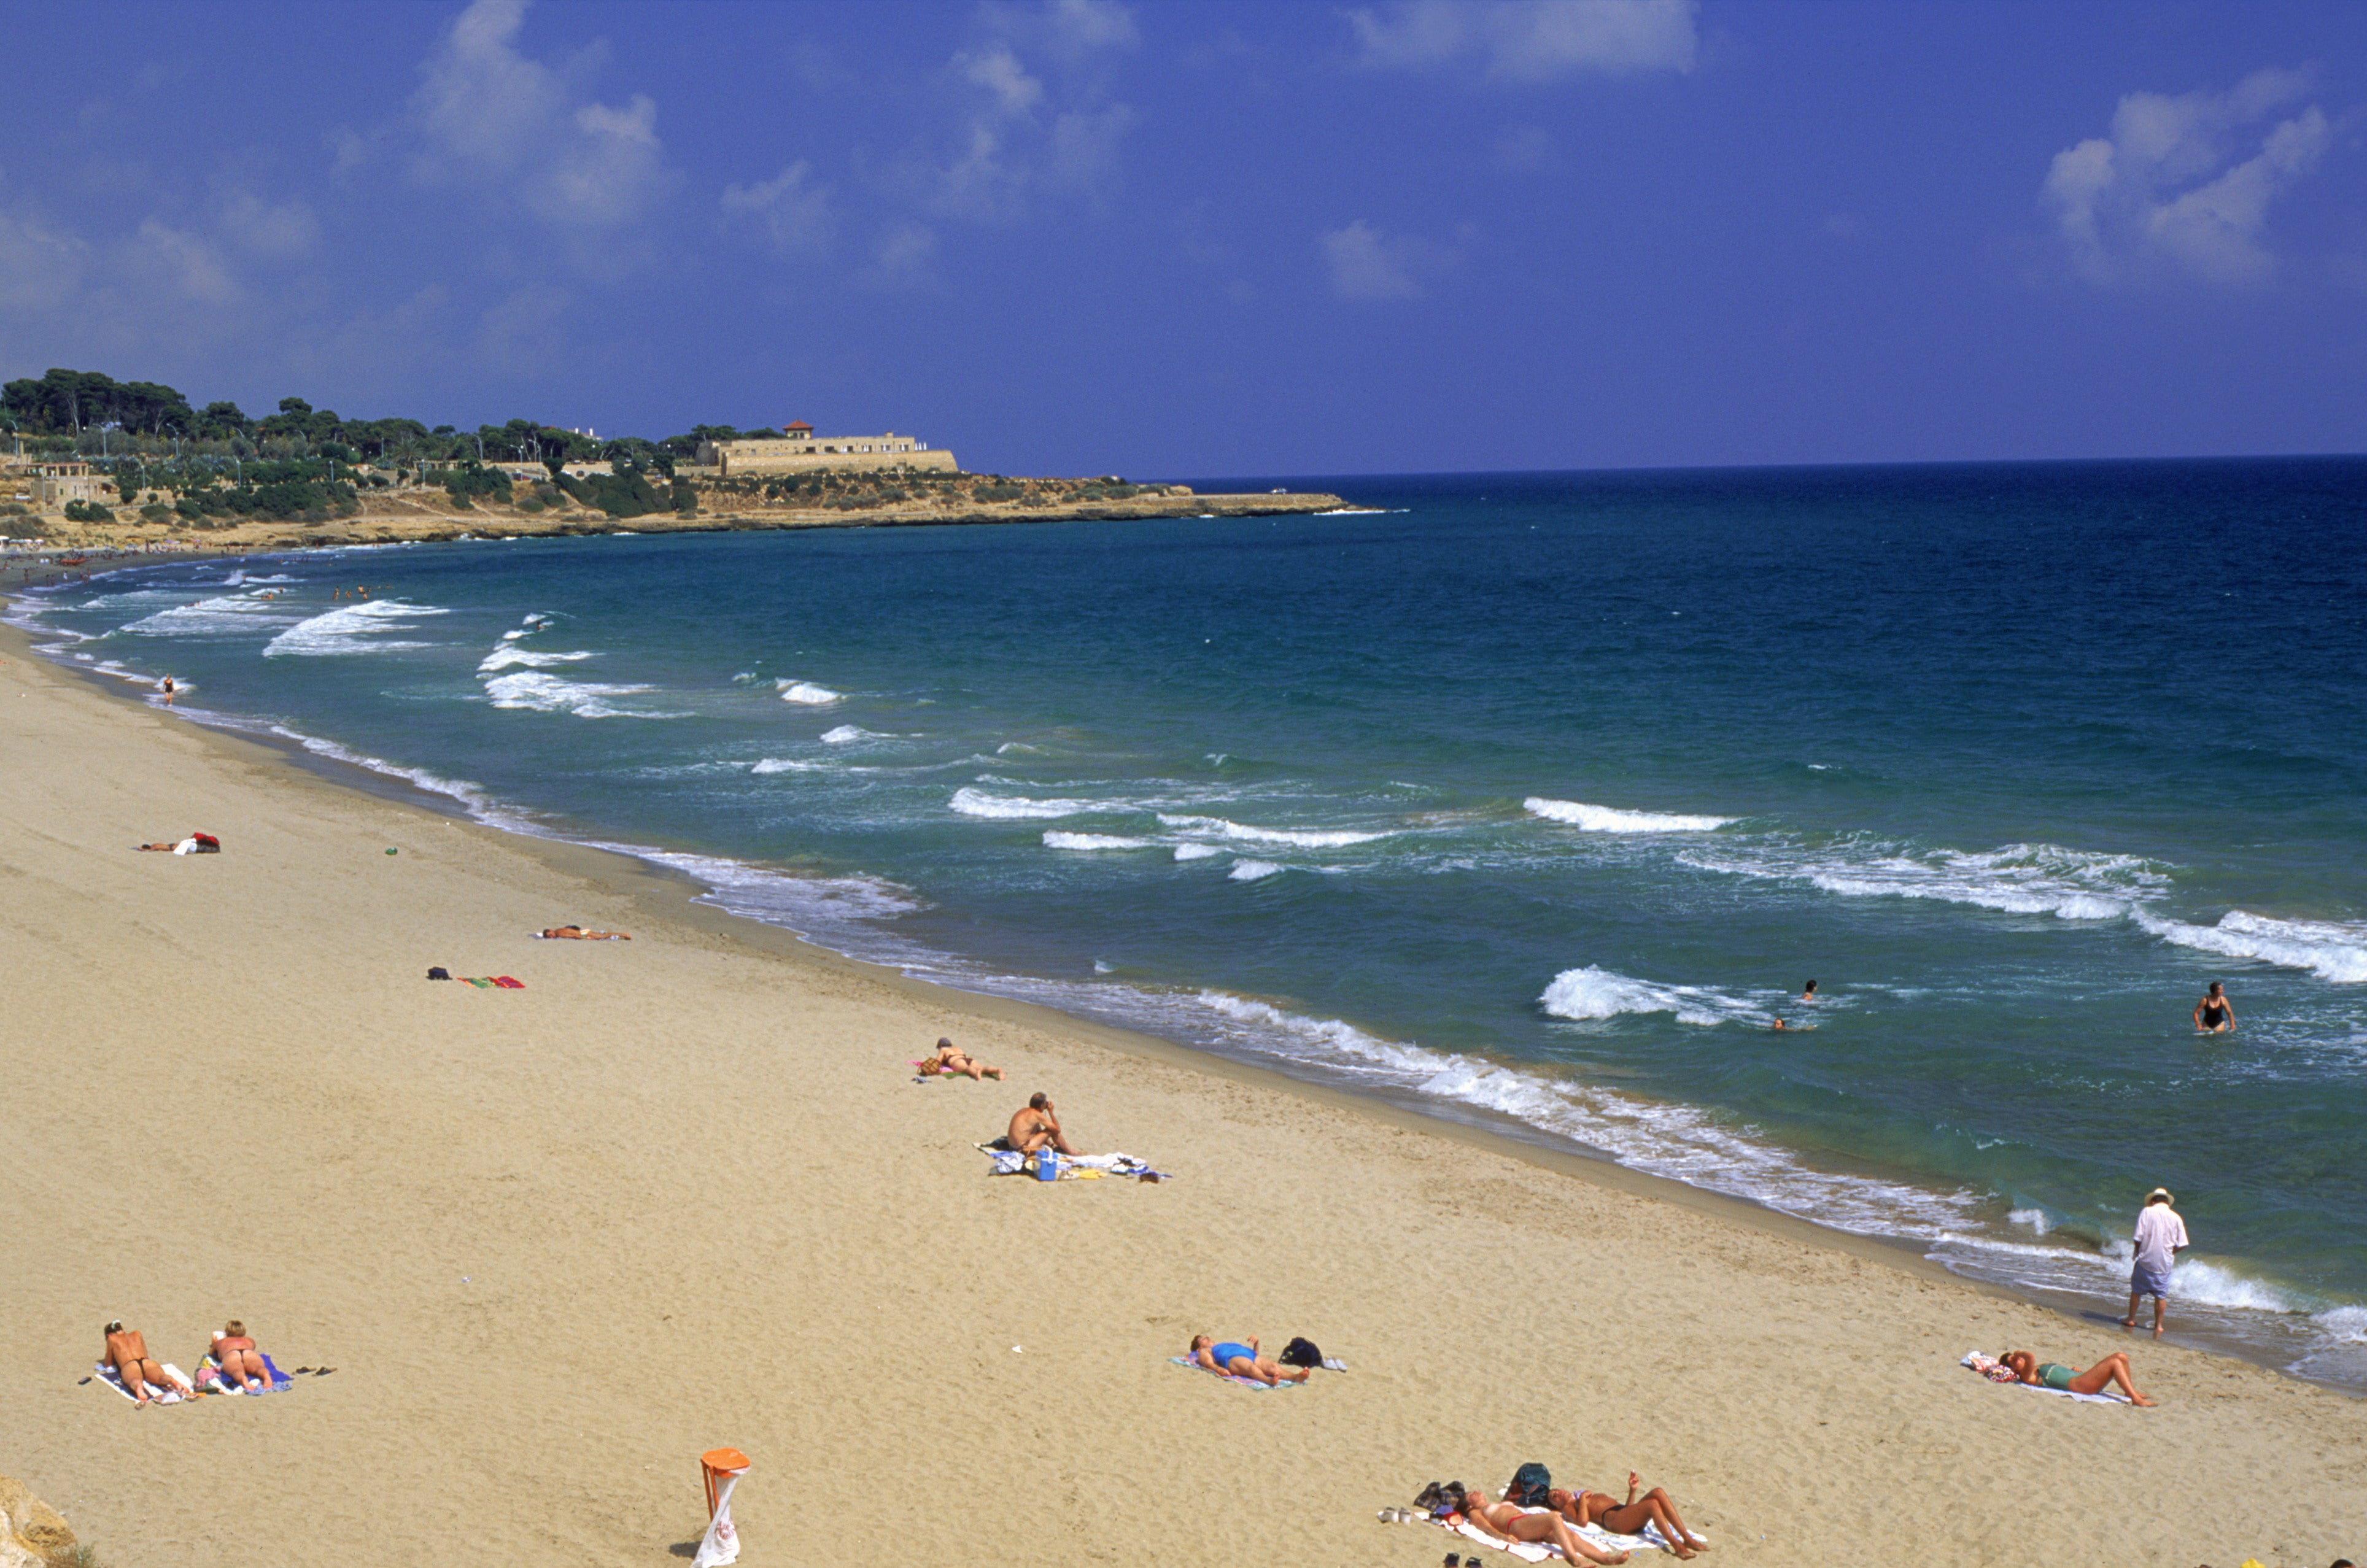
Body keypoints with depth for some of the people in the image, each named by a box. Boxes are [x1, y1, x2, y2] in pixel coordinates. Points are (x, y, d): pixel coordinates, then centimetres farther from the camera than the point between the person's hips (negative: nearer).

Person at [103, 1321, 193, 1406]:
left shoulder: (112, 1339, 28)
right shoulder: (137, 1334, 37)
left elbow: (108, 1364, 33)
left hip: (129, 1366, -2)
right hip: (148, 1362, 2)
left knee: (135, 1381, -36)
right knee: (161, 1377, -30)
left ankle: (138, 1387, -73)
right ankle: (173, 1381, -64)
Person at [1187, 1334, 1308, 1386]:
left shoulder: (1230, 1344, 46)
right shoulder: (1205, 1352, 29)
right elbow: (1208, 1363, 5)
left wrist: (1256, 1342, 22)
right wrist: (1218, 1368, -16)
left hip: (1252, 1355, 5)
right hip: (1232, 1359, -5)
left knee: (1272, 1366, -27)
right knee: (1251, 1368, -39)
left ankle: (1295, 1377, -56)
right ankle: (1269, 1380, -71)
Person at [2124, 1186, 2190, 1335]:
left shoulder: (2146, 1212, -7)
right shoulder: (2176, 1218, -2)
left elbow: (2138, 1238, -11)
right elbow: (2182, 1245, -2)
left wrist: (2137, 1253, 7)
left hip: (2146, 1261, -2)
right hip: (2165, 1263, 2)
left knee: (2136, 1290, 15)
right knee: (2161, 1295, 11)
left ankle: (2131, 1319, 22)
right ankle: (2158, 1325, 15)